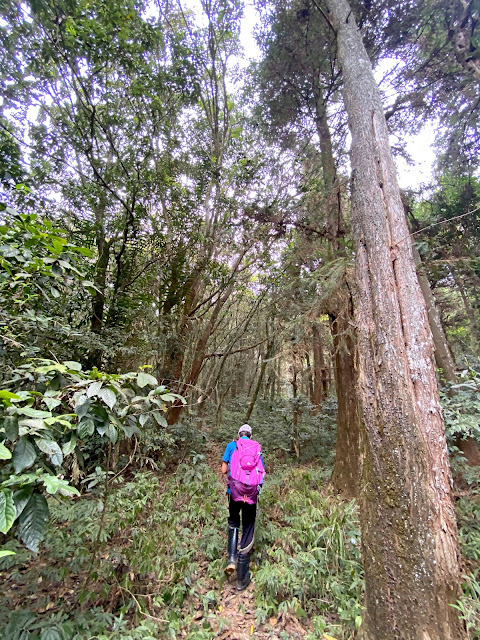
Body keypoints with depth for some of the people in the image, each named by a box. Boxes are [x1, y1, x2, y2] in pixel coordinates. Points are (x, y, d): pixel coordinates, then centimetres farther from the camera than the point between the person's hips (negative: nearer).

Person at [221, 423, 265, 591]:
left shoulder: (232, 445, 4)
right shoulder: (257, 449, 8)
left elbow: (224, 470, 1)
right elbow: (262, 472, 10)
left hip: (234, 491, -1)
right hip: (252, 494, 1)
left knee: (233, 523, 27)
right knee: (248, 532, 13)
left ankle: (231, 559, 12)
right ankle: (242, 579, 22)